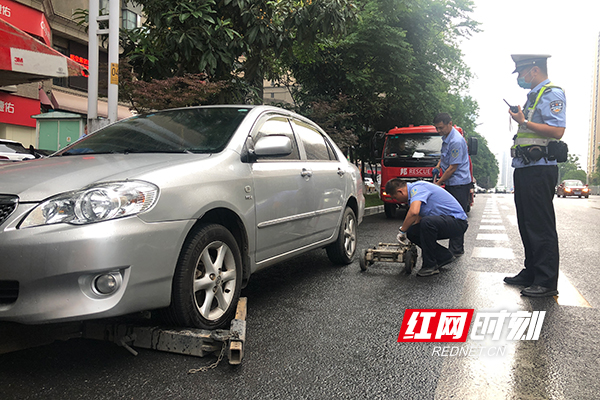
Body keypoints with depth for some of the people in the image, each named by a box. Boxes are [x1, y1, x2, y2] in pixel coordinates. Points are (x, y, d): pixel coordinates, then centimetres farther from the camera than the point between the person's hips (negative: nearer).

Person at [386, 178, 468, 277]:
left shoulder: (417, 188, -19)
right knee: (411, 232, -1)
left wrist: (402, 231, -20)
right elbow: (418, 217, 26)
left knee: (427, 222, -35)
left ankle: (430, 266, -17)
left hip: (457, 221, -10)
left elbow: (414, 212, -36)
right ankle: (444, 256, 12)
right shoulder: (414, 191, 13)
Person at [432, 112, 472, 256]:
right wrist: (438, 165, 11)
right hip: (450, 183, 10)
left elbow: (453, 167, -19)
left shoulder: (456, 141, -20)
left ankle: (456, 250, -3)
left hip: (459, 184, -10)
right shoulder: (446, 137, 11)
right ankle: (458, 246, 20)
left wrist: (438, 183, -13)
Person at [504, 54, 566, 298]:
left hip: (539, 171, -10)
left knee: (541, 227, -8)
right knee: (527, 225, 14)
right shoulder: (533, 96, 23)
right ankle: (531, 274, 23)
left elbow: (557, 131, -20)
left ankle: (546, 282, -2)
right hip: (526, 169, 10)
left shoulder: (552, 94, -7)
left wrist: (524, 122, -17)